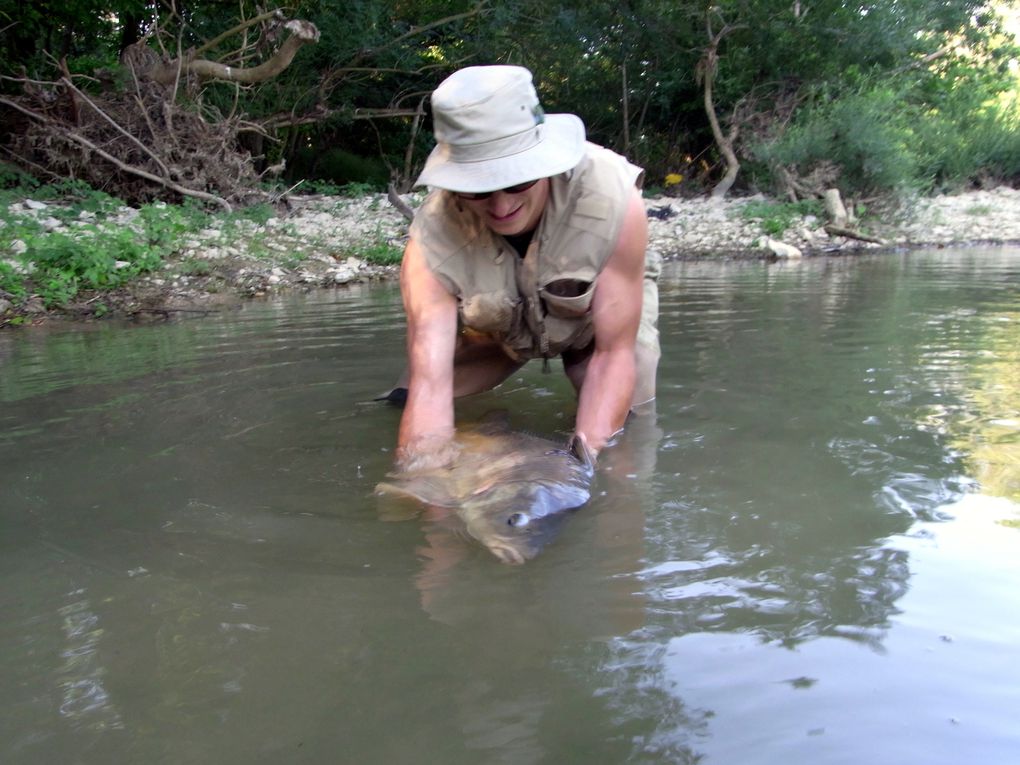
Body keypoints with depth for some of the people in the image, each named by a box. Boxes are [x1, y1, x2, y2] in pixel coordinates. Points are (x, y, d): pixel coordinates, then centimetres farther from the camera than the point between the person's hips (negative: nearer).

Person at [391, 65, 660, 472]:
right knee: (400, 407, -5)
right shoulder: (431, 243, -37)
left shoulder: (614, 200, -39)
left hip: (601, 314, 0)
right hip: (494, 329, 1)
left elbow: (614, 351, -33)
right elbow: (429, 386, -43)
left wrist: (585, 458, -44)